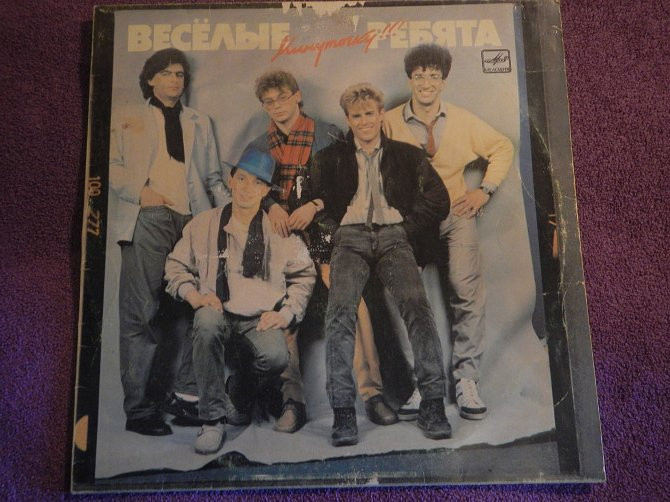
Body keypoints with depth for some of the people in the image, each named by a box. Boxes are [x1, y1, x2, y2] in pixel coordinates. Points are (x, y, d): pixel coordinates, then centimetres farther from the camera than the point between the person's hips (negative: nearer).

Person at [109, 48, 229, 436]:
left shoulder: (199, 122, 27)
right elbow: (113, 164, 8)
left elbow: (213, 178, 22)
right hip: (148, 220, -2)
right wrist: (139, 190, -9)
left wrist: (231, 209, 7)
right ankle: (138, 407, -2)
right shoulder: (127, 118, 19)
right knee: (143, 312, -8)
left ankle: (172, 394, 8)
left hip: (193, 221, 3)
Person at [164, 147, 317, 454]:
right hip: (218, 312, 1)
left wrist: (287, 313, 0)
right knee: (206, 322, -36)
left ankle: (241, 396, 7)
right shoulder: (204, 225, 9)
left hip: (261, 319, 0)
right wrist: (193, 295, -3)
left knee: (276, 357, -31)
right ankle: (213, 420, -22)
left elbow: (305, 274, 13)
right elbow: (176, 265, 16)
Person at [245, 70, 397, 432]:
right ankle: (292, 401, 2)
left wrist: (313, 205, -11)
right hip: (281, 237, 3)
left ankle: (372, 392, -9)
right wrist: (271, 205, -7)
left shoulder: (326, 134, 9)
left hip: (325, 232, -2)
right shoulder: (259, 147, 18)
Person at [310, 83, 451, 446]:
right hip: (350, 237, 0)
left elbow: (439, 201, 15)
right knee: (340, 311, -27)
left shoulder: (407, 155, 22)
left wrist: (407, 227, 4)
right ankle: (343, 411, -25)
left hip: (393, 236, 0)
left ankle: (432, 403, -22)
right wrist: (327, 248, 2)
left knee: (416, 305, -28)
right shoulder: (330, 158, 23)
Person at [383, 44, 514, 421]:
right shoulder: (390, 122, 4)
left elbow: (503, 147, 19)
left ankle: (466, 379, -5)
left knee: (468, 289, -17)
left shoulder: (463, 121, 9)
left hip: (455, 212, 1)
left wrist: (485, 190, 7)